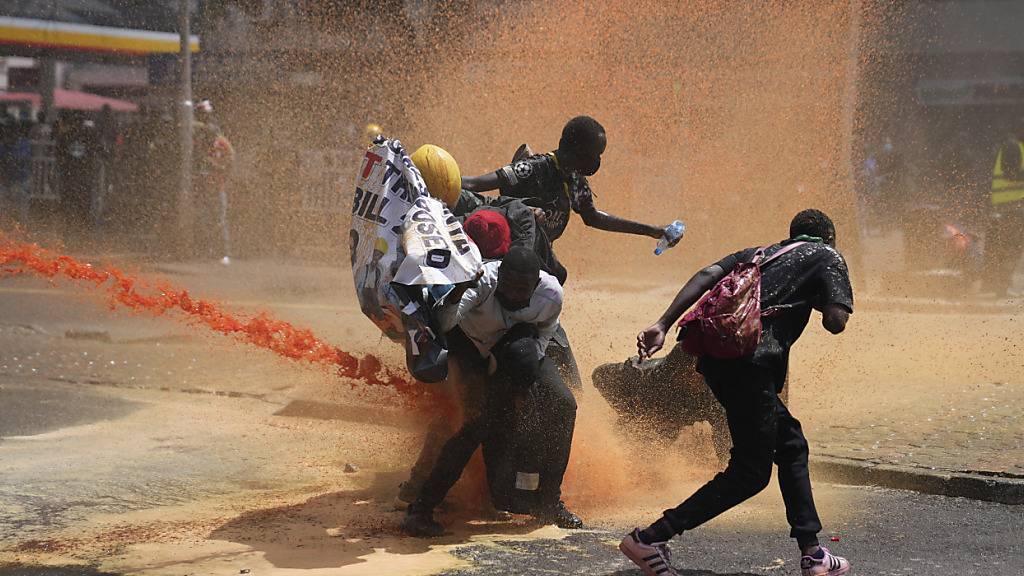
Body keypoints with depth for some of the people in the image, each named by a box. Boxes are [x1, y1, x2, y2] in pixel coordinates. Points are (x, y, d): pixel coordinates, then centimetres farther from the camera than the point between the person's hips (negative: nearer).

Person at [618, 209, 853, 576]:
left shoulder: (759, 253, 28)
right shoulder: (827, 257, 12)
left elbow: (707, 275, 10)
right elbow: (836, 322, -3)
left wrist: (662, 325, 2)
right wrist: (819, 302, 21)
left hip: (714, 354, 8)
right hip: (750, 365, -8)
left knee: (791, 445, 21)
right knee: (750, 473, 1)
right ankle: (648, 540, -4)